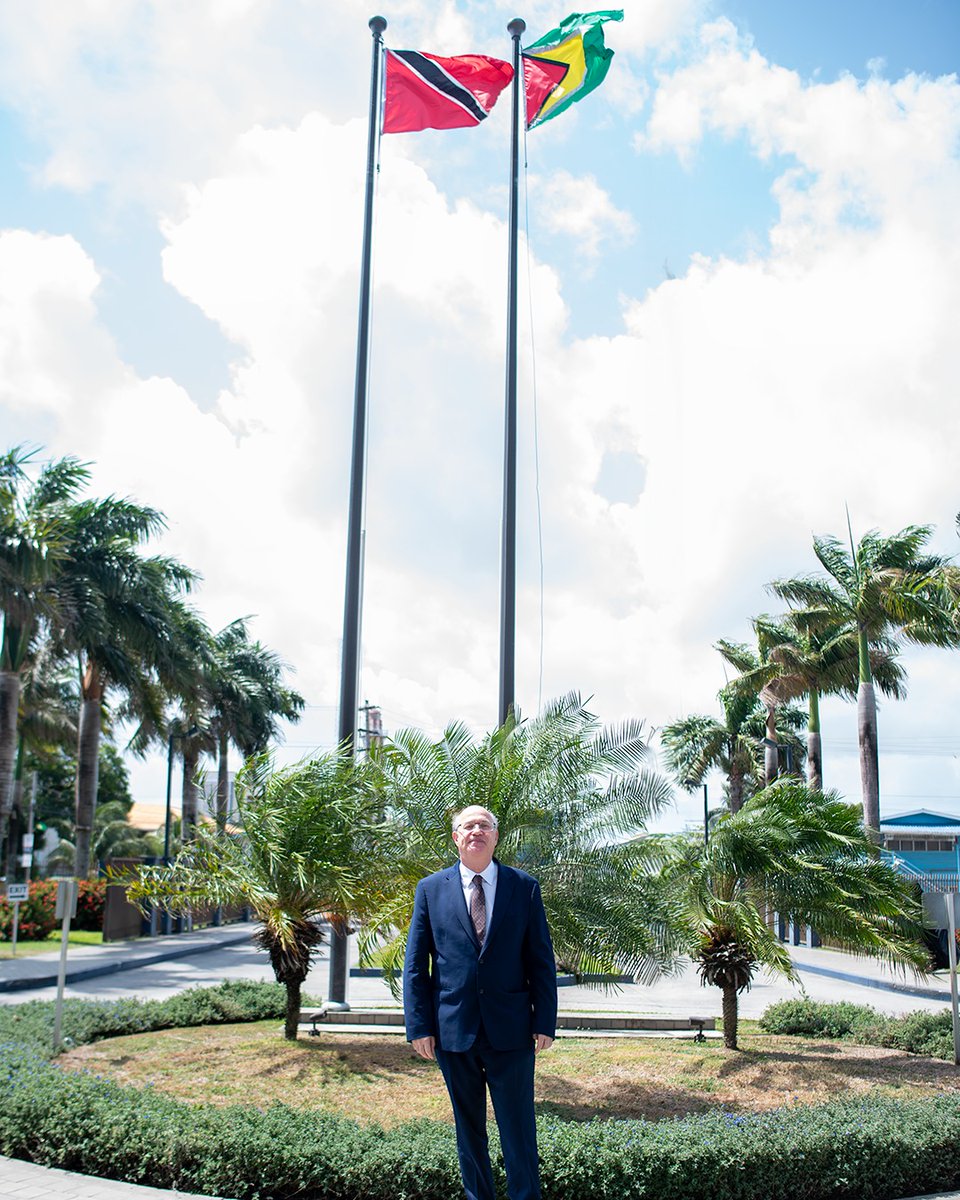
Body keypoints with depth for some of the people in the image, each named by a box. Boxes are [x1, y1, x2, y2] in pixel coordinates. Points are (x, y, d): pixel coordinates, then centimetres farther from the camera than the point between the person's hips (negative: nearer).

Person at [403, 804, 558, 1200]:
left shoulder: (524, 887, 2)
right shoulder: (431, 889, 3)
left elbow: (541, 960, 3)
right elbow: (415, 964, 3)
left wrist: (545, 1021, -3)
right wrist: (419, 1026, -2)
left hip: (510, 1030, -1)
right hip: (453, 1030, 1)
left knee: (519, 1131, 5)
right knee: (468, 1130, 14)